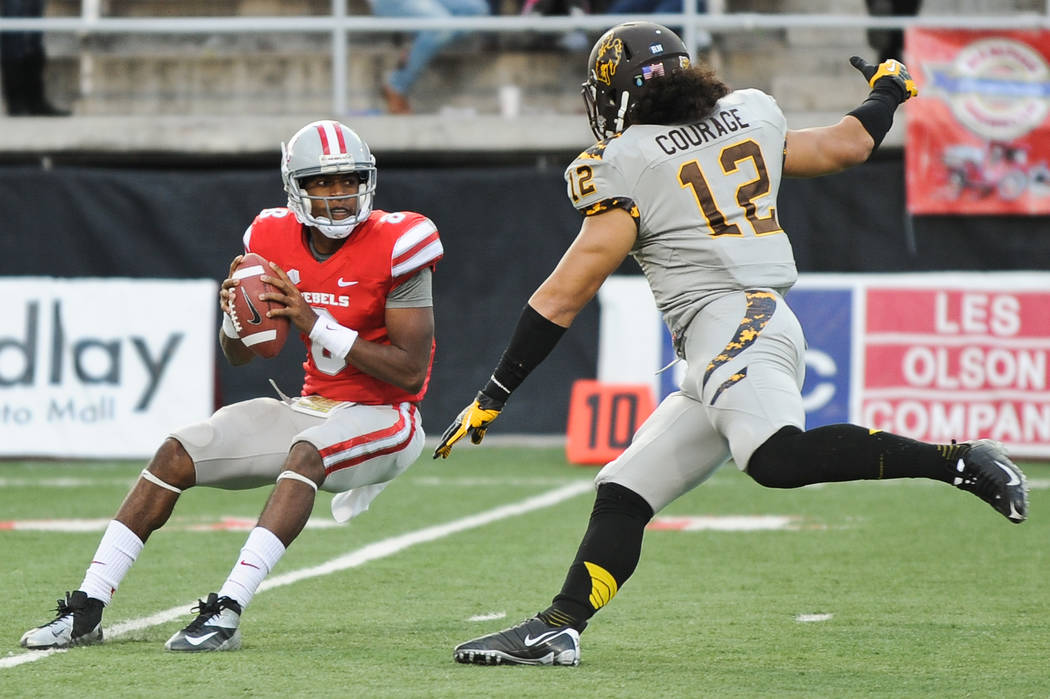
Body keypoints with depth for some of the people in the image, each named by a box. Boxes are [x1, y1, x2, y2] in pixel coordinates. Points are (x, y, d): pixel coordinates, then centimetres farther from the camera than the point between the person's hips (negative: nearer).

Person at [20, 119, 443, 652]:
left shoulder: (393, 248, -17)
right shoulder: (277, 242, 0)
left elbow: (411, 372, -20)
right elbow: (239, 354, 10)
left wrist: (318, 325, -25)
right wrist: (234, 313, -14)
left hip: (384, 418, -6)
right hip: (314, 406, 6)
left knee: (306, 453, -37)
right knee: (178, 454, -6)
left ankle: (227, 612, -43)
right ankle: (87, 609, -8)